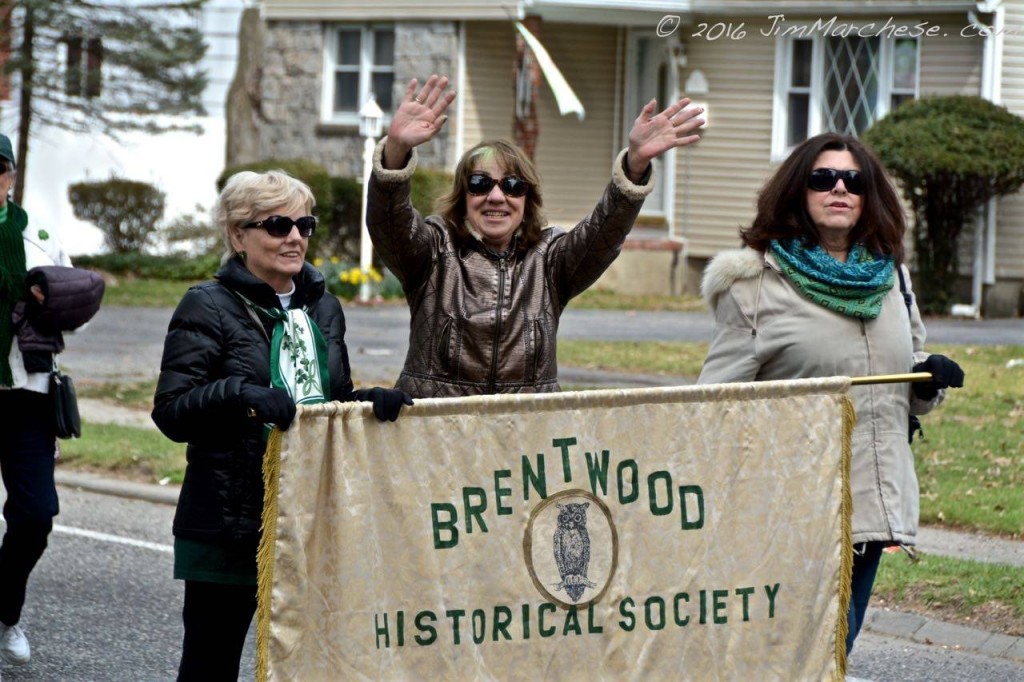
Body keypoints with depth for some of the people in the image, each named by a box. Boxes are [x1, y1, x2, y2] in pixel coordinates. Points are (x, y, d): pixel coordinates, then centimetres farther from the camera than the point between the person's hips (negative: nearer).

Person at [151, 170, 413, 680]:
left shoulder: (322, 308, 13)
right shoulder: (209, 307, -5)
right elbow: (170, 412, -12)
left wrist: (371, 401, 0)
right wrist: (239, 394, -28)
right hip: (229, 525, -5)